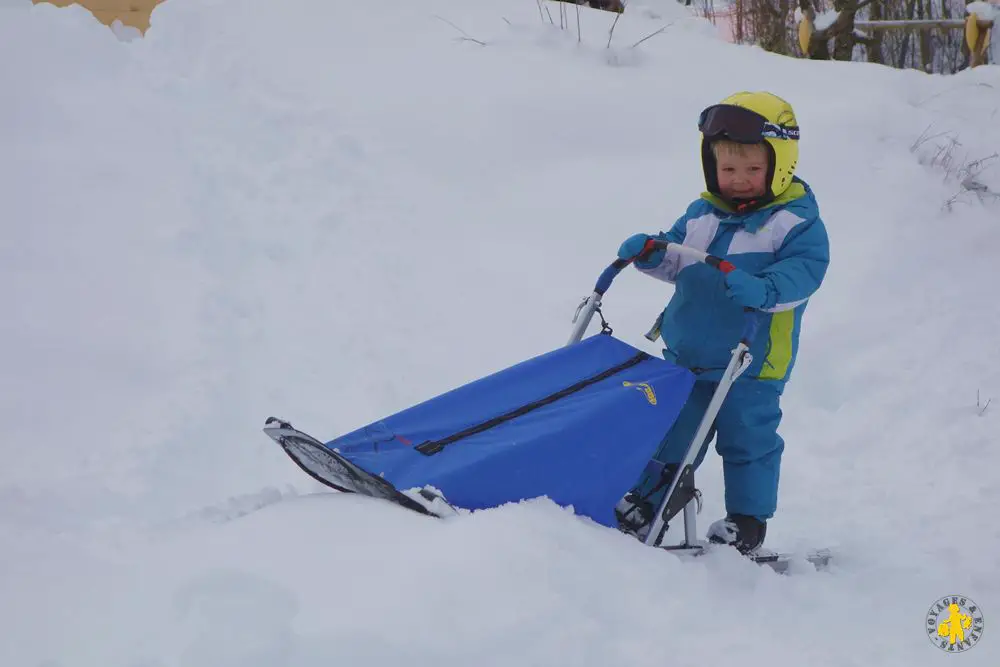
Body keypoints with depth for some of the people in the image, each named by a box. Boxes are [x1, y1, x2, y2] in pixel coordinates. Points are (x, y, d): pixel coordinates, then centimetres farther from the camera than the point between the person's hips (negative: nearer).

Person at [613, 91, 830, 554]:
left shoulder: (796, 222, -11)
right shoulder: (702, 214, 7)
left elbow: (805, 269, -22)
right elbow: (677, 259, 15)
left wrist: (763, 290, -39)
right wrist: (648, 253, -6)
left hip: (750, 364, -5)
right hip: (685, 354, 5)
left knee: (748, 438, 6)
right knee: (669, 428, 15)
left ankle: (748, 521, 21)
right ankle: (646, 500, 29)